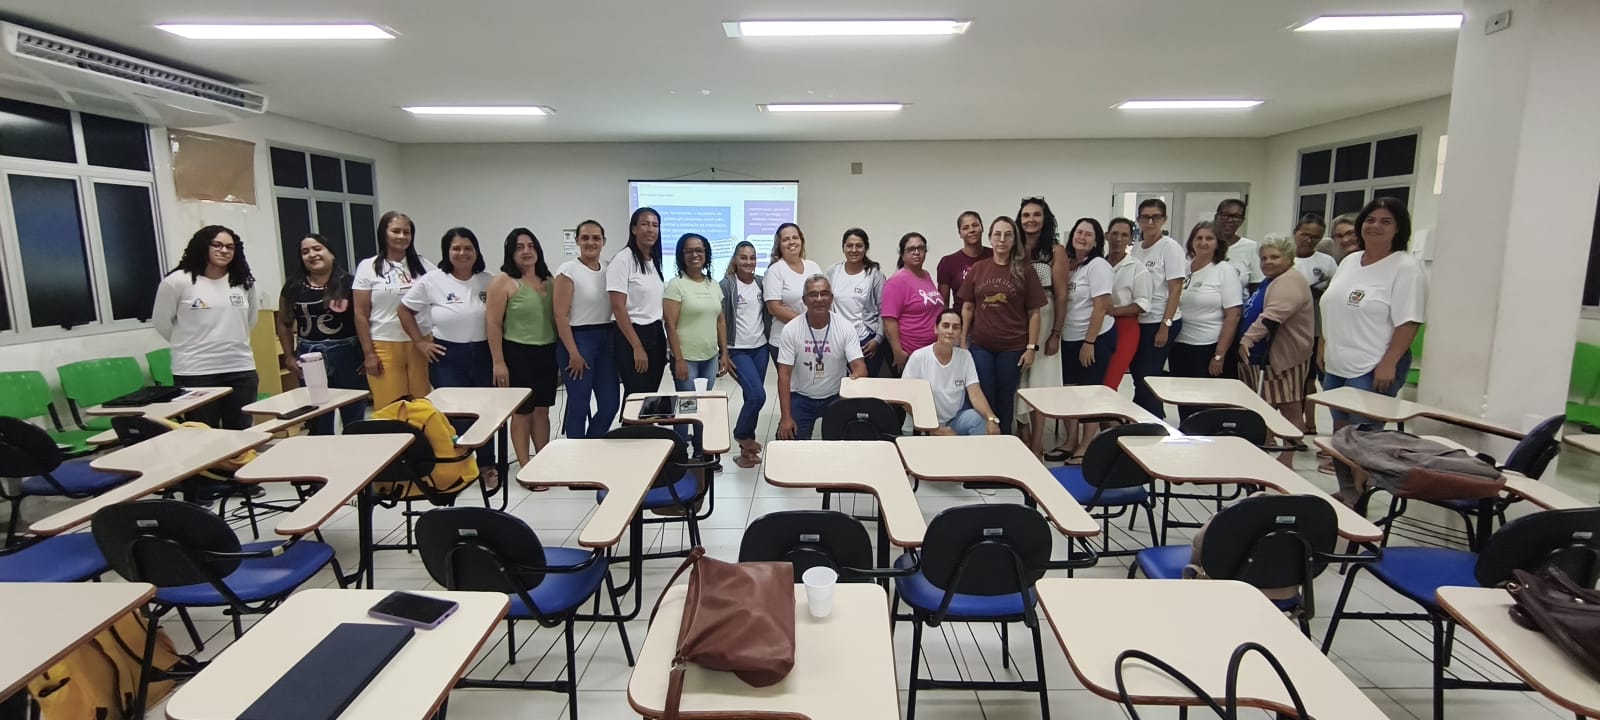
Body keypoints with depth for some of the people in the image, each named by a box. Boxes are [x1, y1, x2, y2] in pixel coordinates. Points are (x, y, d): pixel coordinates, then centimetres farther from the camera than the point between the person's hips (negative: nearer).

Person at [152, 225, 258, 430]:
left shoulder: (245, 282, 6)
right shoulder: (177, 282, -5)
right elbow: (162, 322, 5)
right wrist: (189, 345, 11)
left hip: (241, 369, 3)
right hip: (195, 372, -3)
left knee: (241, 434, 10)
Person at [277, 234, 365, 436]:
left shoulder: (348, 283, -4)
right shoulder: (293, 287, 5)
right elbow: (284, 323, 14)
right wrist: (289, 356, 7)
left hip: (346, 354, -3)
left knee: (354, 416, 6)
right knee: (318, 421, 11)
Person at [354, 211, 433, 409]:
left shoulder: (422, 266, 9)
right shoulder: (368, 267, 2)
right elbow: (361, 315, 1)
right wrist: (369, 353, -4)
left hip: (420, 344, 2)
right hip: (385, 346, -2)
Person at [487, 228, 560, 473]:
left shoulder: (549, 280, 10)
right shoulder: (503, 281, -7)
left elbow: (558, 316, 14)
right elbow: (494, 324, -10)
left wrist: (562, 354, 12)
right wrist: (499, 362, -14)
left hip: (547, 353, 5)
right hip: (518, 354, -5)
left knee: (542, 410, 13)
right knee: (522, 412, 4)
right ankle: (526, 469, 12)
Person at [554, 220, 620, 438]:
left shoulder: (608, 270, 10)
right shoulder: (568, 270, -7)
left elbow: (615, 308, 11)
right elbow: (561, 316, -11)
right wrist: (573, 353, -15)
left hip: (605, 340, 6)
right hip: (577, 339, -6)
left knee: (611, 403, 6)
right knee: (579, 406, 1)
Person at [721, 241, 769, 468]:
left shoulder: (761, 283, 6)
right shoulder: (726, 285, -8)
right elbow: (720, 321, -8)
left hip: (760, 348, 5)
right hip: (738, 350, -5)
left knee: (752, 397, 9)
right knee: (757, 395, -15)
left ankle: (747, 446, 23)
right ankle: (742, 436, 9)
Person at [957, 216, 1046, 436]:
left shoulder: (1025, 271, -2)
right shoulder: (978, 270, 3)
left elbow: (1034, 313, -2)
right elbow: (967, 308, 7)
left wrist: (1031, 347, -7)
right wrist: (963, 342, 3)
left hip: (1012, 348, -1)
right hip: (980, 346, 2)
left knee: (1005, 401, 11)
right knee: (983, 399, 9)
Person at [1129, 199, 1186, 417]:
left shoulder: (1170, 247, -8)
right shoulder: (1135, 248, 9)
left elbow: (1176, 289, -12)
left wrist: (1165, 326, -17)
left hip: (1160, 324, -6)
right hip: (1137, 322, 6)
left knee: (1148, 380, -4)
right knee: (1138, 378, 12)